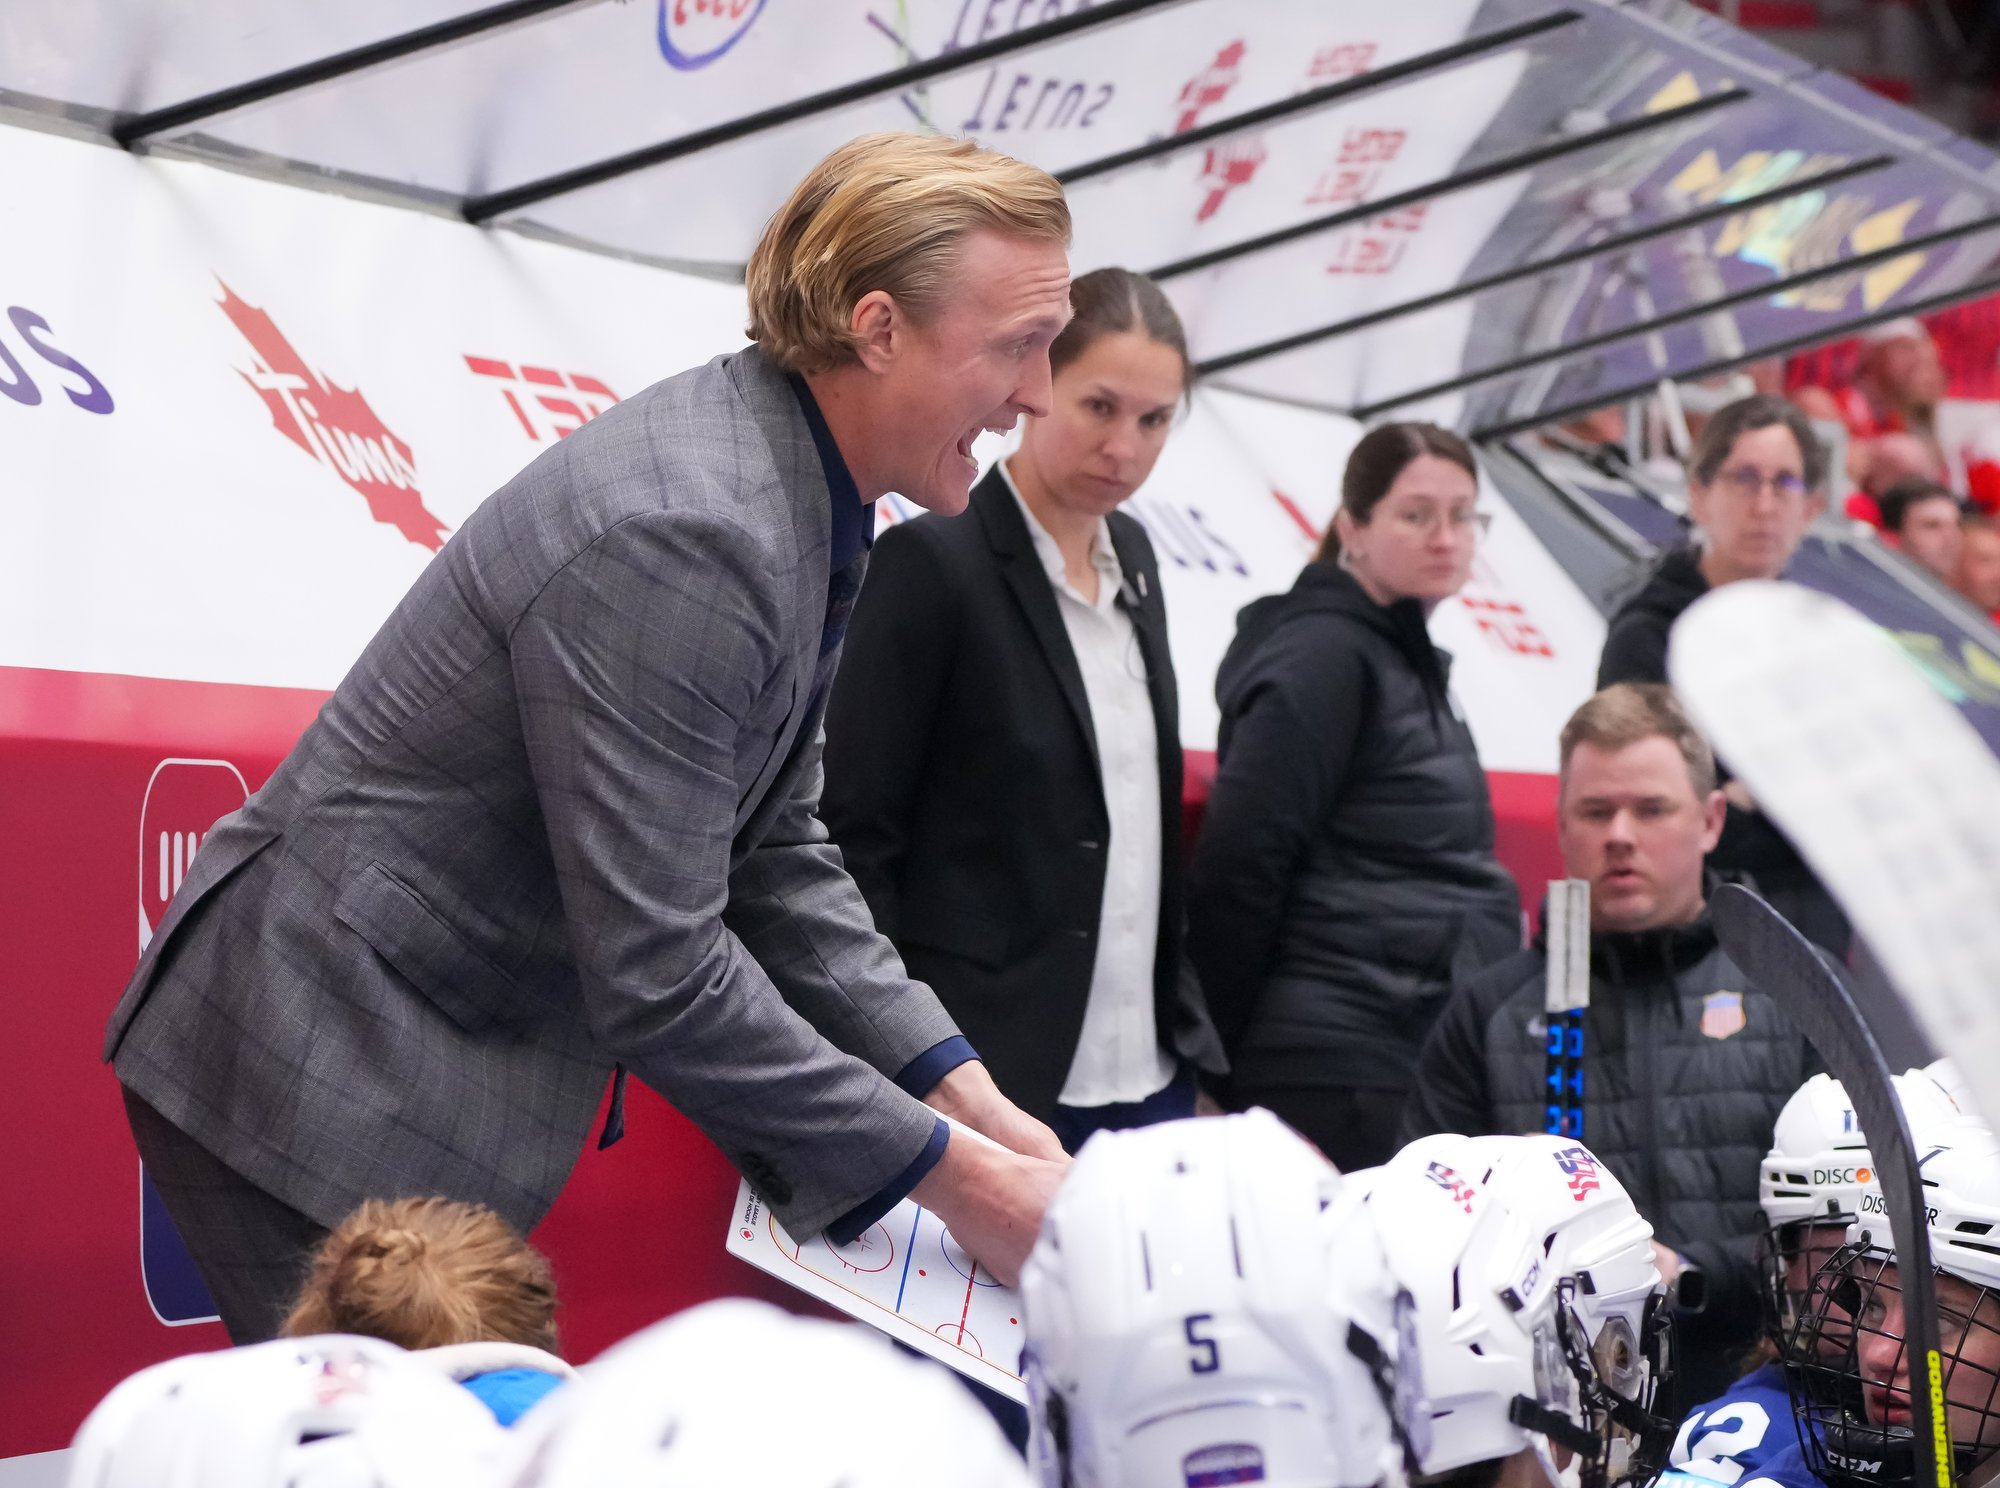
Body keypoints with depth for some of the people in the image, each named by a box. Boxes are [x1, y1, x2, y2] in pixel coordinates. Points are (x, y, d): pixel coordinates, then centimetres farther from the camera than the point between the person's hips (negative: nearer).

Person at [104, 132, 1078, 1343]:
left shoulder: (803, 512, 3)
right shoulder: (679, 534, -26)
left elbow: (772, 851, 10)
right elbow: (658, 976, -26)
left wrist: (966, 1095, 0)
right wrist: (951, 1175, -18)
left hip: (447, 1084, 10)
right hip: (316, 1092, -10)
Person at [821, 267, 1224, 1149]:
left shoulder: (1130, 557, 11)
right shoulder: (934, 562, -9)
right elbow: (853, 834, -10)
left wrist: (1186, 1015, 15)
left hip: (1150, 1075, 7)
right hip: (992, 1080, -7)